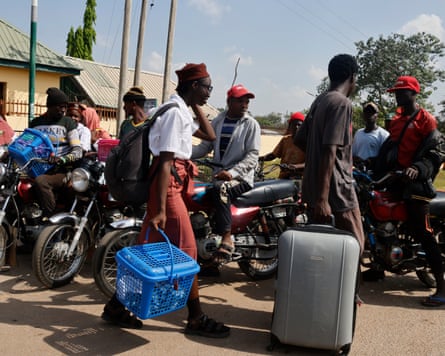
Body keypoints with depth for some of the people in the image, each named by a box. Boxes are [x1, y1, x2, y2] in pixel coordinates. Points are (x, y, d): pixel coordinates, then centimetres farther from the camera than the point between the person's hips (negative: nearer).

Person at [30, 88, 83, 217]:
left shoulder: (68, 122, 3)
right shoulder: (35, 123, 16)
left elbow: (77, 151, -5)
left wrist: (62, 159, -24)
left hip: (60, 170, -4)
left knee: (40, 181, -34)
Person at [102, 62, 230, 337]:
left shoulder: (181, 111, 16)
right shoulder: (175, 112, -14)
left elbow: (210, 135, 23)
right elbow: (166, 162, -21)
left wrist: (196, 107, 14)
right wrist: (160, 208, -24)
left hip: (172, 183, 10)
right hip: (168, 185, -10)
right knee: (186, 251, -2)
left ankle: (116, 307, 21)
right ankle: (196, 318, 11)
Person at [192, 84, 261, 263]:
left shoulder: (251, 124, -2)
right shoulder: (218, 121, 13)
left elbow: (252, 156, -10)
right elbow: (205, 146, 9)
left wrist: (232, 172, -24)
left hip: (241, 178, -6)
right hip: (218, 175, 6)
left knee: (220, 188, -34)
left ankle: (227, 239, -32)